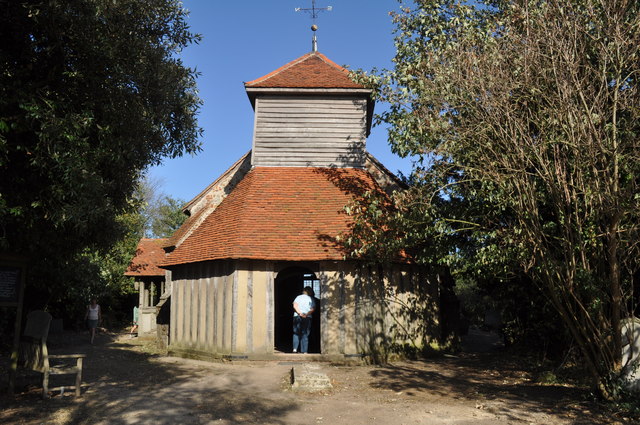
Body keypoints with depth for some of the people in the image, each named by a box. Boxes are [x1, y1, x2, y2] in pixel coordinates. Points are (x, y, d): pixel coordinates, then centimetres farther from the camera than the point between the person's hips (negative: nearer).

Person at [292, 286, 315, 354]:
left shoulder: (298, 297, 9)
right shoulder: (311, 299, 9)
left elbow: (295, 305, -7)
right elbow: (313, 309, -5)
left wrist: (300, 313, -13)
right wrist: (307, 314, -14)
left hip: (297, 317, 0)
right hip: (307, 318, 0)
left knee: (296, 333, 9)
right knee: (305, 335, 5)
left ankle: (295, 348, -3)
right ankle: (304, 351, 2)